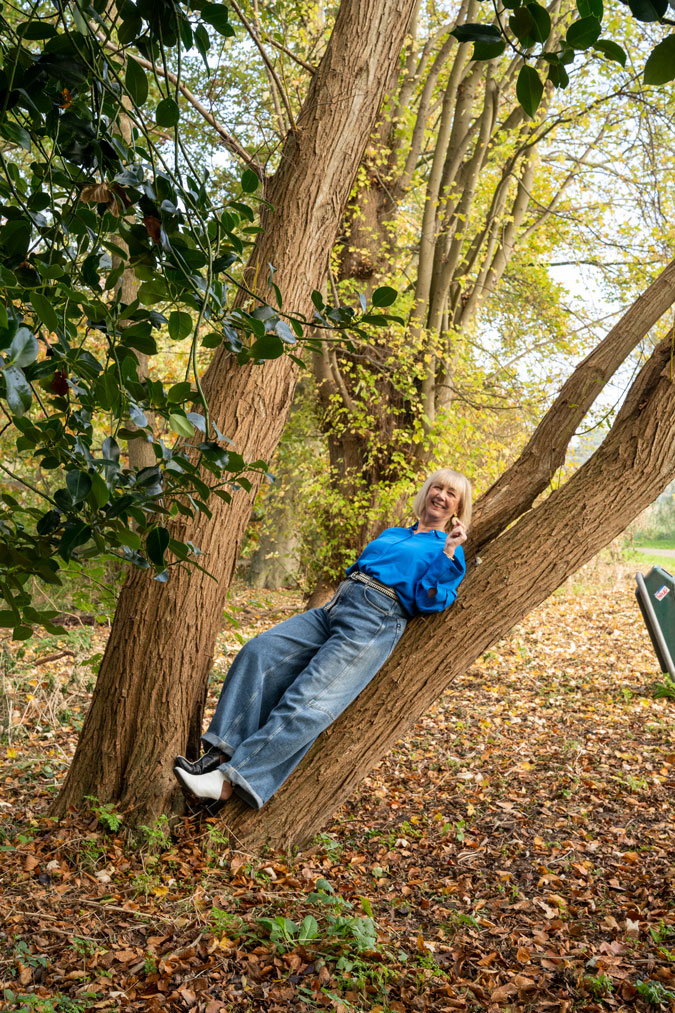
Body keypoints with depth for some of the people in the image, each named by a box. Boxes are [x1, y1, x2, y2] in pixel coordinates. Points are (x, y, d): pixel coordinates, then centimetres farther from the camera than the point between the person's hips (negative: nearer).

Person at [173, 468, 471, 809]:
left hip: (375, 622, -7)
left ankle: (229, 781, -23)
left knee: (307, 702, -22)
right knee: (259, 652, -14)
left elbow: (430, 602, -5)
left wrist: (448, 553, -12)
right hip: (333, 608, 7)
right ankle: (220, 753, -18)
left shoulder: (447, 550, 10)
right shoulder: (391, 534, 29)